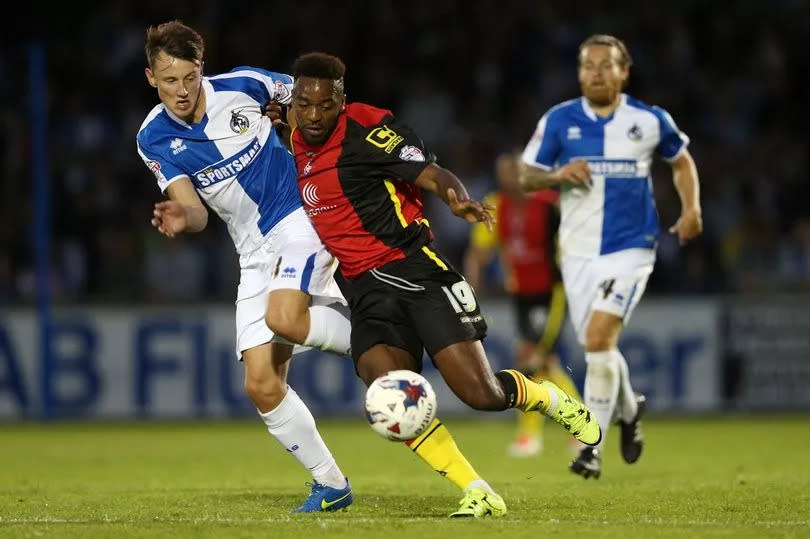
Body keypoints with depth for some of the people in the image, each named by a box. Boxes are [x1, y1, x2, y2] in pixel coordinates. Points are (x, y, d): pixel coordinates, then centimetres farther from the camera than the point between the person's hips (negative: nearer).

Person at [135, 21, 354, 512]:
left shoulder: (242, 86, -11)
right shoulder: (155, 140, -4)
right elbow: (196, 212, -11)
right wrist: (182, 219, -34)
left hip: (303, 217, -4)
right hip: (256, 253, 4)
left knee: (284, 318, -33)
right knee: (262, 384, -4)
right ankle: (330, 484, 12)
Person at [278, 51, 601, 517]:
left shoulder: (368, 130, -10)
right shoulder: (295, 145, 11)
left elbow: (436, 176, -18)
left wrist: (459, 200, -41)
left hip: (414, 271, -5)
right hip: (366, 293, 5)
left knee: (481, 393, -12)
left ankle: (556, 401, 23)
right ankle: (479, 496, -14)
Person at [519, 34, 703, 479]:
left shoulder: (650, 121, -1)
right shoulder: (559, 121, 0)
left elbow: (681, 160, 17)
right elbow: (526, 177, 3)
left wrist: (691, 209, 3)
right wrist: (558, 175, -18)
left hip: (630, 249, -3)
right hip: (579, 250, 3)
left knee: (599, 338, -20)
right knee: (598, 347, 11)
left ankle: (592, 446, -11)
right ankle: (629, 410, 43)